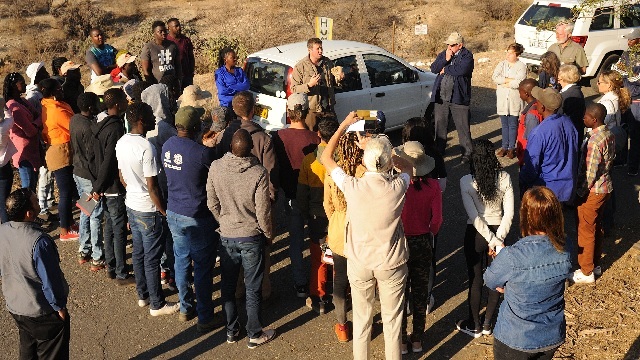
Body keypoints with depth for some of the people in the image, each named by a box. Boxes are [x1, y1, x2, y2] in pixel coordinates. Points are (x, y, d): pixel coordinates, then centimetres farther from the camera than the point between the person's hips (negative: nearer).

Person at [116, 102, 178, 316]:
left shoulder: (121, 143, 0)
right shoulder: (146, 148, -25)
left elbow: (122, 178, 11)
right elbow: (152, 187, -22)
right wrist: (163, 211, -11)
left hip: (131, 205, 8)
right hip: (148, 210, -8)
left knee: (138, 252, 19)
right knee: (152, 258, 4)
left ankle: (143, 295, 34)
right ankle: (157, 304, 16)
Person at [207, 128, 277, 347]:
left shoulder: (215, 167, -13)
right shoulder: (259, 173, -22)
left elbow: (212, 203, -2)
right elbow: (263, 212, -15)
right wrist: (269, 234, 3)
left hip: (226, 236, 3)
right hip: (252, 237, -3)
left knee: (228, 286, 18)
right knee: (253, 289, 11)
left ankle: (231, 331, 31)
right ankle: (254, 335, 25)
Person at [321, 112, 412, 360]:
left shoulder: (352, 187, -22)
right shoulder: (397, 187, -20)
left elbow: (326, 158, -4)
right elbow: (407, 166, 6)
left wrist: (344, 124, 2)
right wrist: (382, 151, 1)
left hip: (359, 262, 0)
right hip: (392, 263, 0)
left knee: (361, 317, 20)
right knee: (392, 318, 18)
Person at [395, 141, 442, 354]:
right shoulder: (433, 186, -14)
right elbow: (437, 219, -7)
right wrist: (428, 235, 12)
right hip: (423, 243, 3)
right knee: (420, 291, 18)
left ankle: (402, 340, 26)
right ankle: (417, 339, 30)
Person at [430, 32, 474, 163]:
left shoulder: (467, 56, -5)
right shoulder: (443, 54, 13)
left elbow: (461, 70, -22)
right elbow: (433, 69, 3)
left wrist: (445, 69, -8)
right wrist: (446, 60, -10)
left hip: (458, 98, -5)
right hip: (440, 97, 5)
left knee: (463, 127, 1)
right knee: (440, 125, 13)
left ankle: (467, 152, 12)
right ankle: (439, 150, 26)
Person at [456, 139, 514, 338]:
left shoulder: (466, 182, -17)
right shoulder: (504, 178, -10)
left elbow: (474, 216, -18)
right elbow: (509, 213, -9)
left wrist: (493, 240, -13)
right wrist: (498, 239, -7)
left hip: (475, 233, -2)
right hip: (498, 231, 2)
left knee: (475, 280, 12)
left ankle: (475, 325, 27)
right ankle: (488, 323, 31)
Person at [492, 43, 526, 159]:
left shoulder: (521, 66, -5)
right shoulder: (502, 64, 7)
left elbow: (519, 83, -18)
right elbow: (494, 77, -8)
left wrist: (504, 83, -8)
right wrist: (509, 80, -15)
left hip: (514, 100, -3)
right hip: (502, 99, 3)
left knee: (513, 125, 2)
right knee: (504, 124, 10)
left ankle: (511, 148, 11)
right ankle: (504, 147, 18)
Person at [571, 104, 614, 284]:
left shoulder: (594, 141, -27)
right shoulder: (609, 134, 1)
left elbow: (590, 172, -24)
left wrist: (581, 193, -12)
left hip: (592, 191, -9)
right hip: (606, 187, 9)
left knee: (586, 231, 5)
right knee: (597, 227, 21)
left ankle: (587, 272, 16)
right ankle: (596, 264, 35)